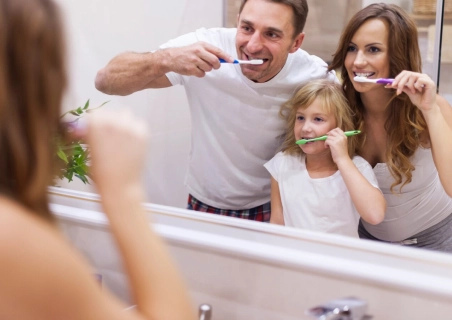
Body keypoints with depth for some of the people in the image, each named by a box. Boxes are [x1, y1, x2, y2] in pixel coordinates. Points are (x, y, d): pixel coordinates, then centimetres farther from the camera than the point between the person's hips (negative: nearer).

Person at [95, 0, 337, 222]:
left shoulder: (316, 79, -20)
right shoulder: (207, 43, -20)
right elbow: (106, 81, -21)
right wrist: (166, 60, -39)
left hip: (274, 209, 0)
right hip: (204, 203, 1)